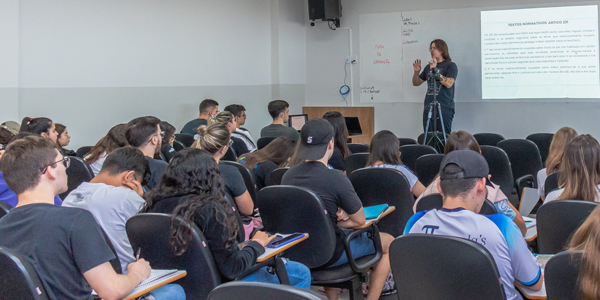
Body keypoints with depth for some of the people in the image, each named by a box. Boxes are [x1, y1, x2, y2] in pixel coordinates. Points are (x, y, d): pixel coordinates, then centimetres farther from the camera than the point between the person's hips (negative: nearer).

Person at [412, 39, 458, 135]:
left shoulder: (451, 65, 1)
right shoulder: (429, 67, 18)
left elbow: (449, 84, -15)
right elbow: (416, 83, 24)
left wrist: (435, 70, -17)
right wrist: (416, 72, 4)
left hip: (444, 109, -6)